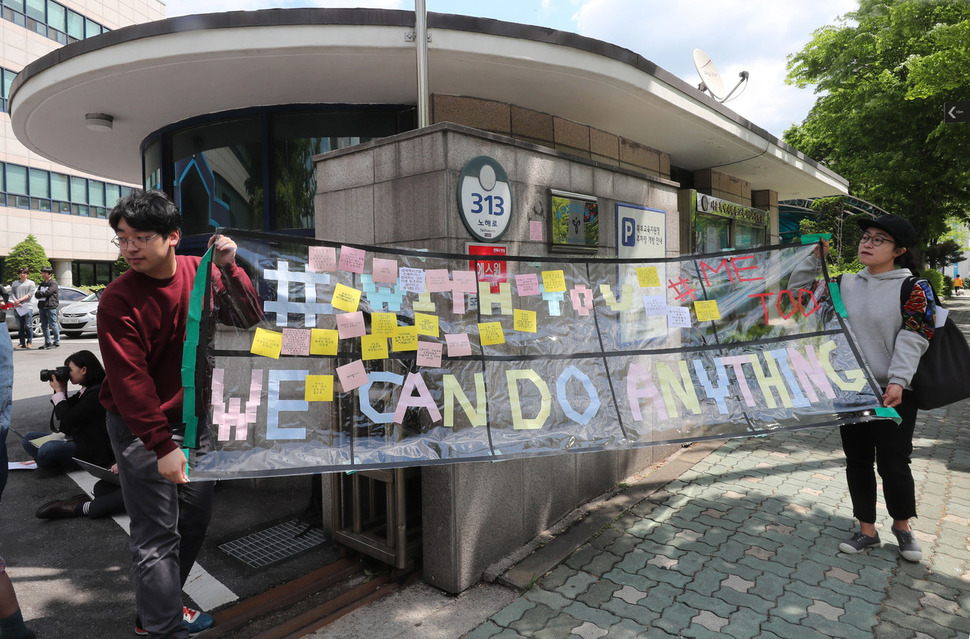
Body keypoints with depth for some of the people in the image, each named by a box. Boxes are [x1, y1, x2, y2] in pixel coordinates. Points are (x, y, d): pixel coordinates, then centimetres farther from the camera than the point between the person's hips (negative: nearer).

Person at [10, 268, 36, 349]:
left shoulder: (31, 283, 7)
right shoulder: (14, 283, 16)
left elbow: (30, 294, -4)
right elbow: (12, 294, 8)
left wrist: (20, 300, -14)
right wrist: (16, 302, -9)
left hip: (27, 307, -3)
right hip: (17, 308, 4)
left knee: (28, 326, -5)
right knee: (20, 326, 4)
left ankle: (29, 342, 0)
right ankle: (22, 343, 7)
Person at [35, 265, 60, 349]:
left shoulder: (53, 283, -3)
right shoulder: (42, 284, 20)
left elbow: (48, 293, -16)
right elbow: (36, 294, 11)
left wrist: (40, 293, -1)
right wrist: (42, 294, -8)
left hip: (51, 307, -8)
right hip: (42, 307, 8)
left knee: (53, 325, -7)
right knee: (44, 326, 9)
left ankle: (56, 342, -3)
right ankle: (47, 342, 15)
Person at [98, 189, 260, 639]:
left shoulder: (199, 272, -3)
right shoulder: (118, 300, -17)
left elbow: (248, 318, -4)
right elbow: (129, 381, -20)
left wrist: (229, 269, -19)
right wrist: (162, 445, -23)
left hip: (193, 417, 6)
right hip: (141, 429, -6)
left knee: (195, 522, 17)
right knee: (157, 535, 1)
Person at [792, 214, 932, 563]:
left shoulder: (913, 288, -6)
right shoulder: (845, 284, 6)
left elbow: (912, 340, -14)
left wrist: (898, 381, -24)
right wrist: (814, 258, -5)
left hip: (893, 393, -4)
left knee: (893, 463, 3)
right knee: (857, 461, 11)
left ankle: (902, 525, 32)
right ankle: (867, 530, 27)